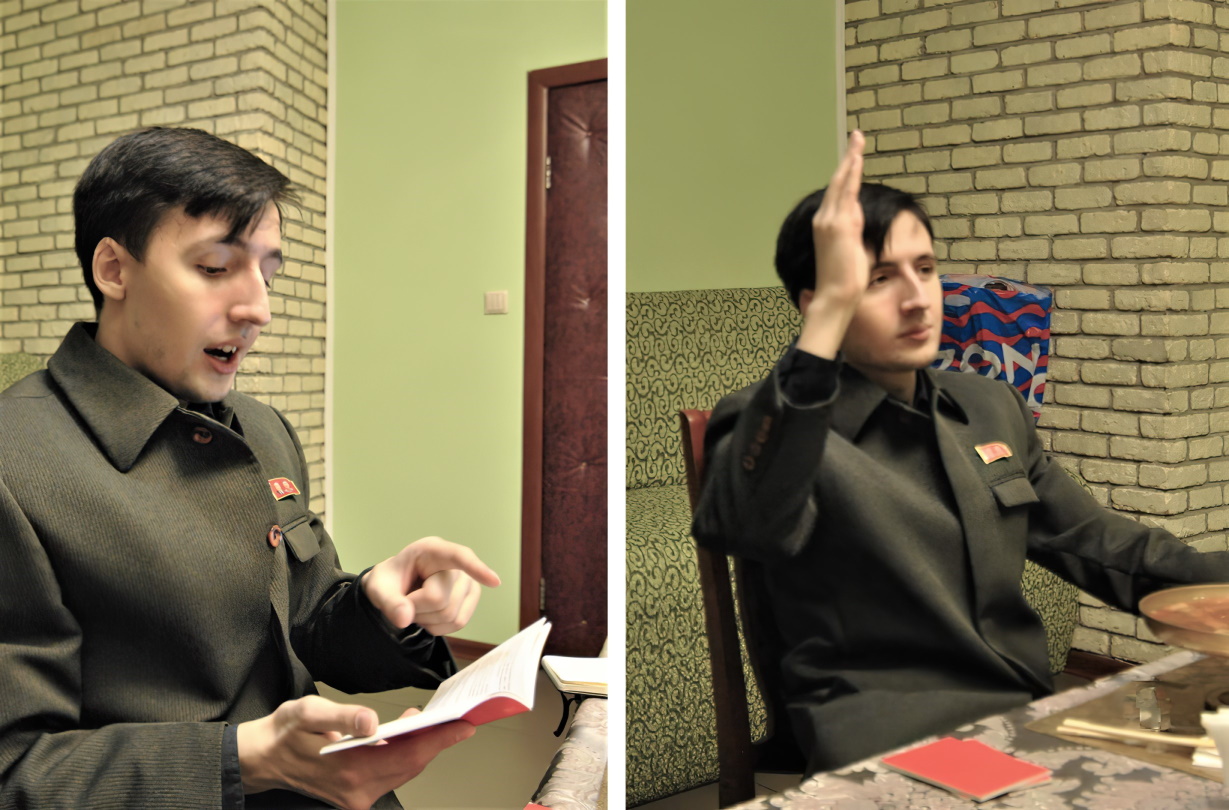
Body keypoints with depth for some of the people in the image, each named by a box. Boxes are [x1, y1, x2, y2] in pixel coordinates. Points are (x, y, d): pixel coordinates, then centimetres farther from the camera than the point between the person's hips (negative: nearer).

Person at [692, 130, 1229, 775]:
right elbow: (746, 523, -34)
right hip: (887, 738, -7)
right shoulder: (769, 423, -9)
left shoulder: (992, 407, 14)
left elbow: (1089, 540, 24)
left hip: (1029, 708, 7)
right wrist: (833, 308, -37)